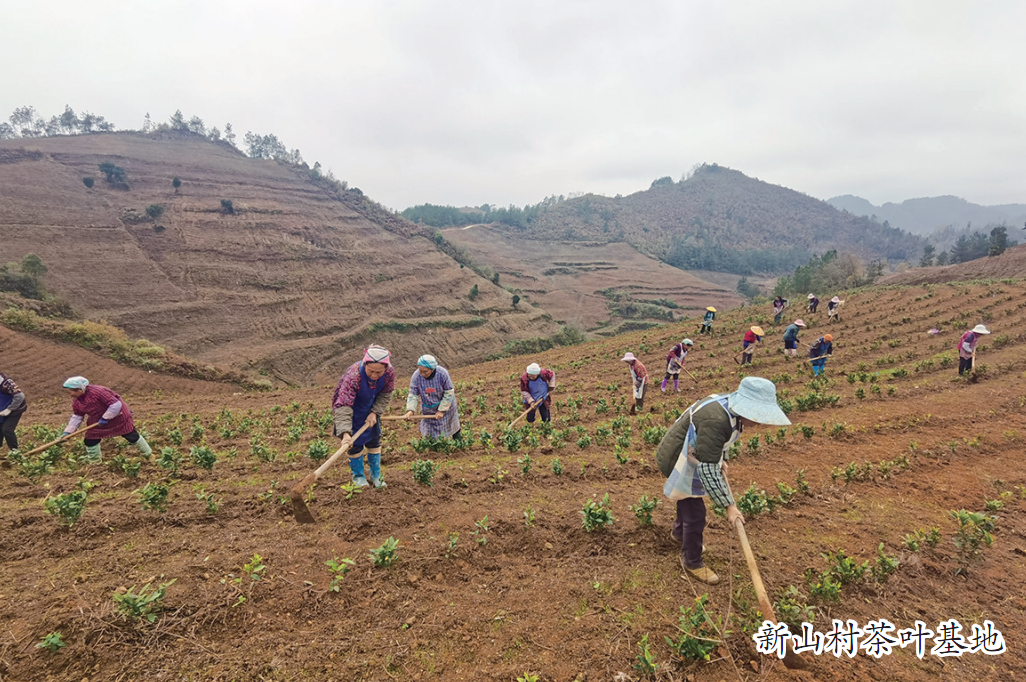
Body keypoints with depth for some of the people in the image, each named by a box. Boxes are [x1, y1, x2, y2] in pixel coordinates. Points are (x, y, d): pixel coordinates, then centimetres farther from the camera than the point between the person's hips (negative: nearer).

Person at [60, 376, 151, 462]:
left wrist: (105, 418, -27)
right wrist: (67, 432, -1)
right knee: (90, 440, 6)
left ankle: (149, 454, 18)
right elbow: (76, 416, 6)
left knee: (131, 436, 3)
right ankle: (94, 461, 29)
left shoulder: (98, 391, -33)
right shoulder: (76, 401, -6)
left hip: (117, 416, -7)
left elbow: (116, 405, -33)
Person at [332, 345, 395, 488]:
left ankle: (376, 475, 33)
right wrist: (345, 433, -51)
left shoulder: (390, 373, -28)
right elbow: (343, 406, -43)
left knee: (374, 440, 15)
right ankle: (358, 476, 27)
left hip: (371, 411, 4)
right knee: (355, 444, 4)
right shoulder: (353, 376, -41)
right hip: (352, 414, -4)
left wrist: (374, 413, -22)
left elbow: (386, 395, -10)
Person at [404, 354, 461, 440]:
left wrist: (442, 410, -18)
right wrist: (410, 409, -29)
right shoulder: (416, 377, -23)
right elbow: (413, 395, -14)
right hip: (428, 410, 1)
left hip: (445, 407, -1)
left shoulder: (443, 374, -29)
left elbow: (449, 393, -19)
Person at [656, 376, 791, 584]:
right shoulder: (715, 421, -38)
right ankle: (692, 562, 22)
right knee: (695, 513, 1)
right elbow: (708, 470, -35)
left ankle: (679, 533, 54)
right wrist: (729, 506, -30)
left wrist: (722, 459, 6)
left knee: (688, 501, 28)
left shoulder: (729, 405, -9)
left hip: (689, 457, 9)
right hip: (679, 463, -9)